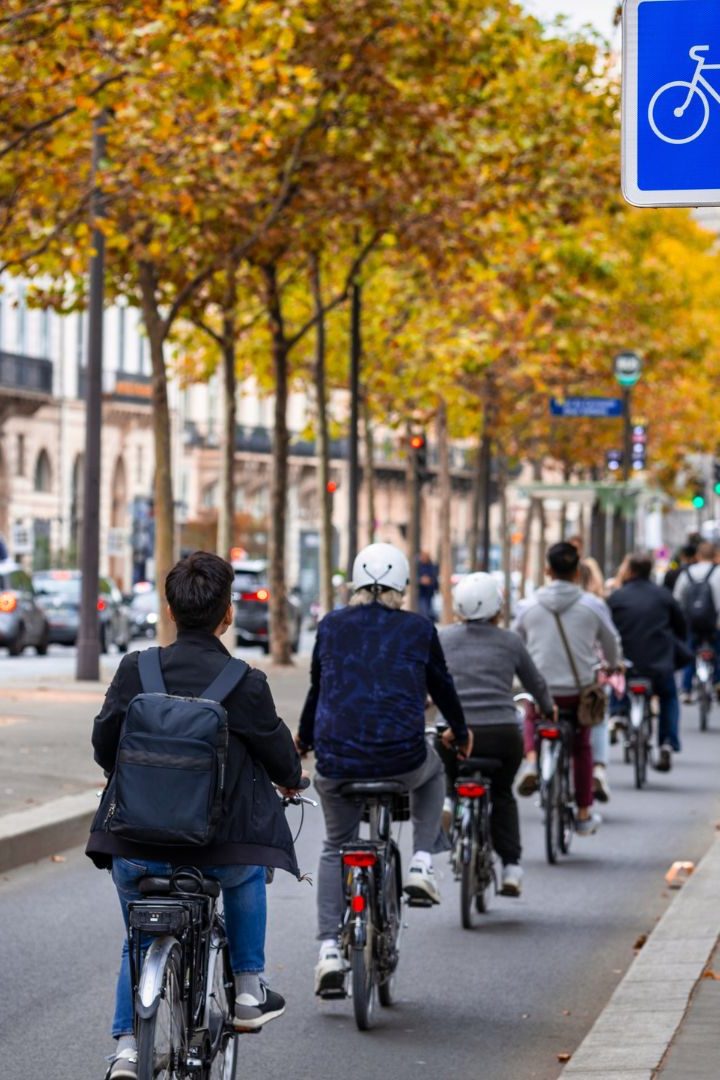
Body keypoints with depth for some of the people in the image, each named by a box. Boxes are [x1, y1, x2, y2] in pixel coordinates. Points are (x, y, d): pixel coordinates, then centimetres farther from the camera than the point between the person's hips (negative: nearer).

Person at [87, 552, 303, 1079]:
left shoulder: (135, 670, -5)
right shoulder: (246, 684, -10)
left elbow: (104, 745, 7)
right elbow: (279, 754, 4)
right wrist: (292, 778, 28)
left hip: (134, 852, 2)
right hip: (214, 853, -2)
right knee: (248, 862, 33)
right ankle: (249, 990, 32)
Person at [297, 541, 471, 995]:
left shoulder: (331, 626, 7)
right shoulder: (419, 629, 4)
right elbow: (442, 686, 16)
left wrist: (304, 740, 36)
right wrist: (460, 732, 36)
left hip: (337, 761, 1)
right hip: (402, 760, -1)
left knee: (336, 848, 23)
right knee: (432, 771, 36)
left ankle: (329, 950, 10)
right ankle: (422, 864, 21)